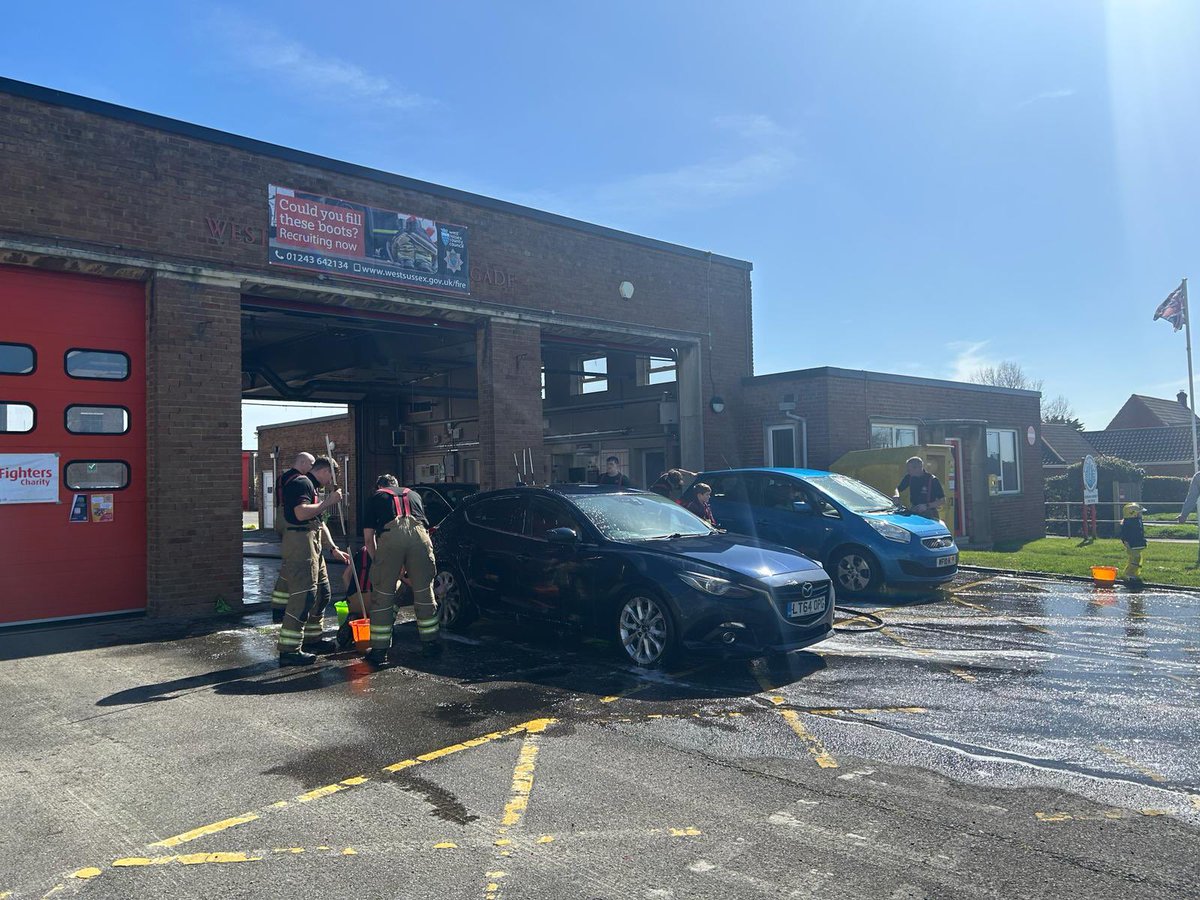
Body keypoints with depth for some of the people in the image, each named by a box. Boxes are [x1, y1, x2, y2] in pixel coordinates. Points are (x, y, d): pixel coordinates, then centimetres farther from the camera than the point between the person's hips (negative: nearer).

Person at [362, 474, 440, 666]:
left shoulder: (376, 497, 29)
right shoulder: (414, 495, 37)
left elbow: (368, 537, 24)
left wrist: (376, 560, 39)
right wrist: (406, 565, 49)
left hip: (390, 535, -2)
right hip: (419, 534, 2)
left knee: (383, 596, 8)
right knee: (424, 592, 14)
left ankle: (379, 651, 12)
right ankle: (431, 644, 23)